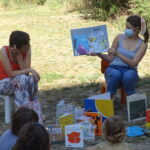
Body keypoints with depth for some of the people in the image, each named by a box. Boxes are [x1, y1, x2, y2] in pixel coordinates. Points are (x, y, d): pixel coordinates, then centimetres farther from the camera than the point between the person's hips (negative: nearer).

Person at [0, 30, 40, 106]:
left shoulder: (27, 50, -9)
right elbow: (11, 74, -23)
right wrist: (30, 70, -30)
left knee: (31, 79, -29)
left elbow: (26, 72, -16)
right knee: (22, 79, -34)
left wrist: (18, 55, -24)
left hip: (19, 81, 4)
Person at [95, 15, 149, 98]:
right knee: (115, 74, -37)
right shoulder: (119, 38, 5)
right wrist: (98, 54, -11)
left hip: (130, 70, -1)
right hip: (114, 68, 1)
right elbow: (110, 58, 7)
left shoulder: (142, 44, 0)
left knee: (128, 76, -38)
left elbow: (133, 63, -12)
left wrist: (117, 54, -22)